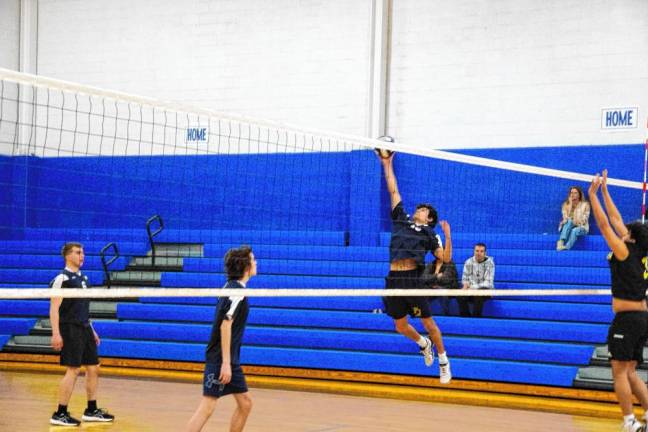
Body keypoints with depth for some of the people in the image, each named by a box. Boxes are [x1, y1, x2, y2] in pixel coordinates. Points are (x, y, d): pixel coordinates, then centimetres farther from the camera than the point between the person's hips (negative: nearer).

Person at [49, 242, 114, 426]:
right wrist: (56, 334, -21)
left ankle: (91, 411, 20)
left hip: (85, 329, 8)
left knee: (93, 368, 9)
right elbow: (54, 308, -14)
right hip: (70, 330, -8)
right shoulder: (62, 279, -9)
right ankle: (60, 414, -5)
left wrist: (91, 331, 22)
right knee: (73, 370, -11)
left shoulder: (83, 278, 16)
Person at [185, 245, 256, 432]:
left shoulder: (232, 287, 13)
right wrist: (225, 362, -23)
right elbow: (225, 325, -21)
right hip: (222, 359, -10)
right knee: (207, 406, -12)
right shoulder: (237, 290, -15)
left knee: (245, 403, 12)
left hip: (230, 359, 10)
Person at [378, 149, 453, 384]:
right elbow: (393, 191, 20)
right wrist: (387, 165, 21)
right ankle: (423, 344, 40)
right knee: (401, 326, 10)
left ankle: (443, 362, 15)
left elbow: (446, 258, 2)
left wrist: (447, 236, -11)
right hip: (394, 278, 4)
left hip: (413, 278, -4)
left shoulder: (428, 234, 9)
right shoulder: (401, 220, 18)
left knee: (428, 323, -1)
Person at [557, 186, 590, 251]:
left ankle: (566, 248, -56)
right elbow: (565, 218, -10)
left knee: (574, 231, -36)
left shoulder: (585, 204, -1)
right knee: (569, 221, -32)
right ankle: (561, 242, -50)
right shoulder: (566, 204, 6)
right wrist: (570, 204, -11)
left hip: (581, 228, -2)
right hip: (568, 227, 2)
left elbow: (584, 220, -5)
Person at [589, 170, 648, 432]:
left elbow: (604, 225, -10)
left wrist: (593, 194, -4)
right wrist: (604, 191, 21)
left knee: (620, 371, -5)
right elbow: (616, 220, 17)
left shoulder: (625, 252, -11)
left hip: (627, 318, -8)